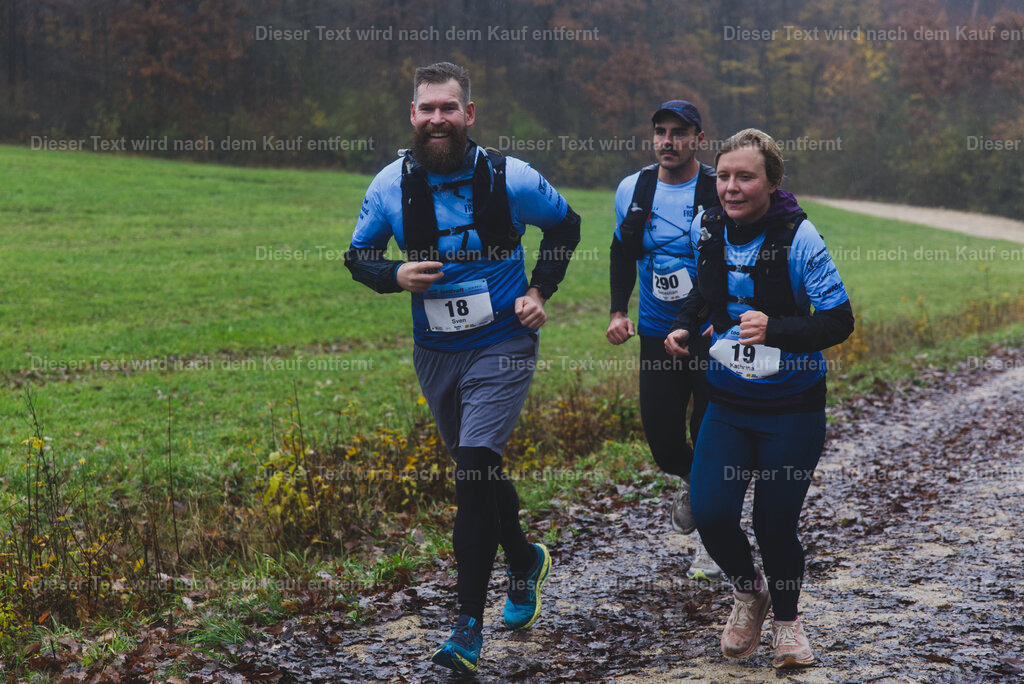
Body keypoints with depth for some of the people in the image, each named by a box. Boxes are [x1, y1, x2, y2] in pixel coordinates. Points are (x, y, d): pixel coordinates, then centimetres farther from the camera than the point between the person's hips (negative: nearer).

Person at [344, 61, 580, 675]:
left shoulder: (511, 179, -10)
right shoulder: (391, 186, -5)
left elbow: (565, 224, 9)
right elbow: (359, 254, 7)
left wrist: (540, 291, -1)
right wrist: (394, 275, -14)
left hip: (502, 347, -4)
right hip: (436, 352, 4)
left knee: (474, 471, -17)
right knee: (479, 472, 17)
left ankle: (470, 628, -11)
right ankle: (526, 561, 45)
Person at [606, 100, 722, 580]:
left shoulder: (721, 192, -10)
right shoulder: (632, 190, 2)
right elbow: (623, 253, 16)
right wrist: (618, 312, 6)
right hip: (657, 335, 3)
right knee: (661, 432, 0)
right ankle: (689, 481, 37)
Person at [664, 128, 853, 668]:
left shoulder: (798, 237, -16)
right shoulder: (705, 229, -2)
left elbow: (839, 320, -16)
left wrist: (776, 330, -31)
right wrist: (683, 325, 2)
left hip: (793, 405, -3)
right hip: (728, 401, 4)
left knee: (775, 523, 0)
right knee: (710, 512, -10)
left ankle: (786, 618, 31)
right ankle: (748, 591, 23)